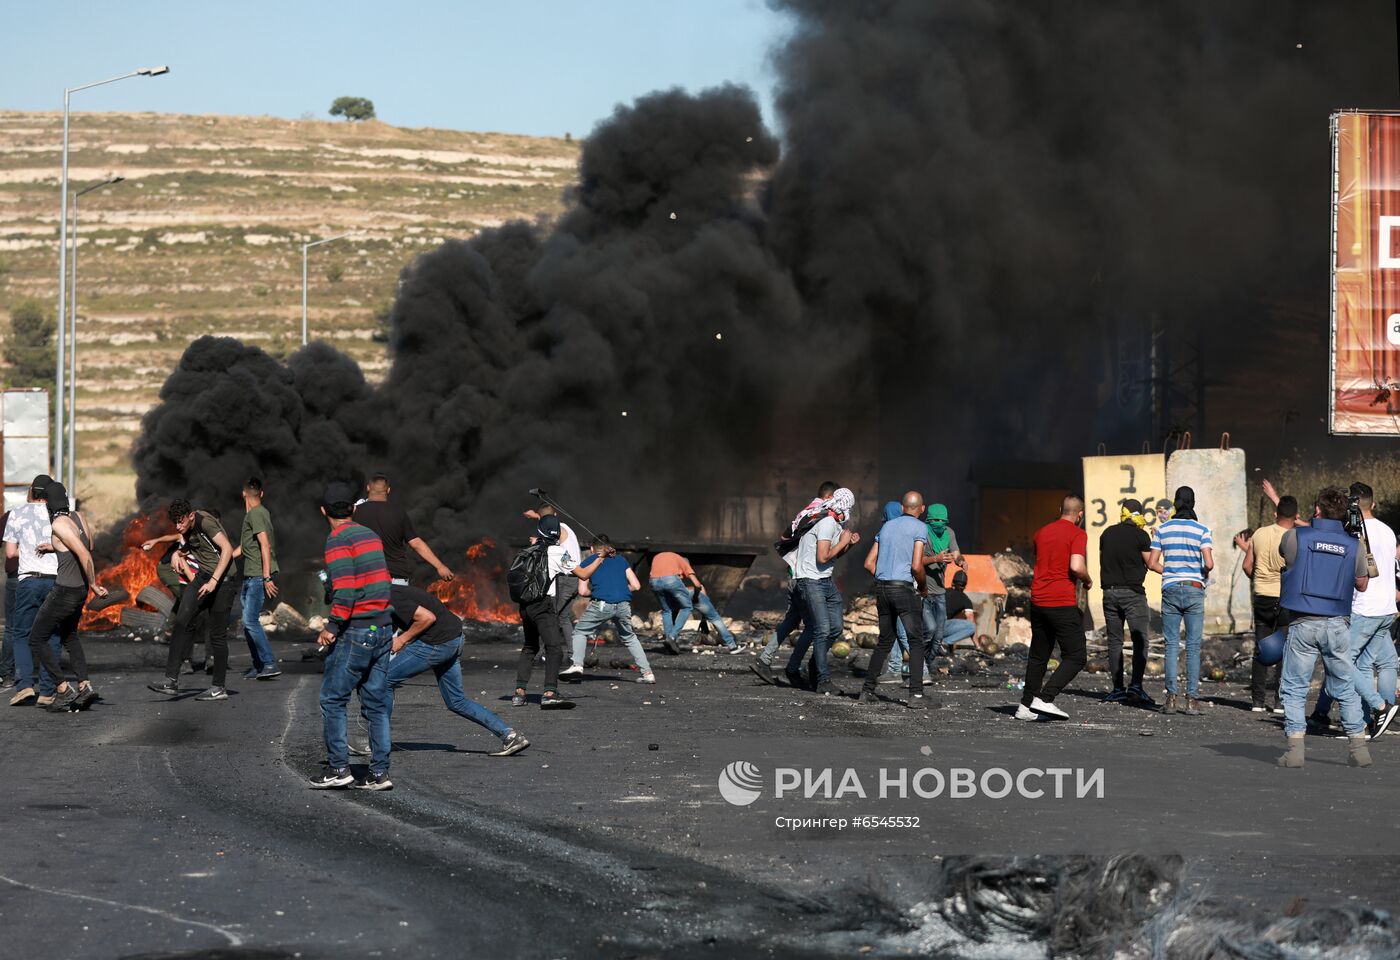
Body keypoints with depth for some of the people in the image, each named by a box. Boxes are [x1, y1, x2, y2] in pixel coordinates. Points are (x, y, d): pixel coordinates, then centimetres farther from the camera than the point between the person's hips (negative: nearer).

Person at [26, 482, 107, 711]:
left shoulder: (59, 524, -19)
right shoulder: (76, 517, 5)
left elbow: (84, 555, -26)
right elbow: (88, 546, 20)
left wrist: (94, 585, -16)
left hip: (64, 592, -9)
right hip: (80, 589, 9)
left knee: (36, 640, 3)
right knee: (69, 636, 28)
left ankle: (64, 689, 0)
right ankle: (84, 686, 18)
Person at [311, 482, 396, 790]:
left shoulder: (338, 541, -10)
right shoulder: (371, 535, 14)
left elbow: (344, 589, -20)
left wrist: (332, 628, -14)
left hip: (356, 631, -8)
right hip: (383, 626, 8)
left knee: (332, 699, 1)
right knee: (377, 702, 8)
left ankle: (338, 769, 1)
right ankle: (379, 773, 7)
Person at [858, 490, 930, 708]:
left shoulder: (886, 527, 14)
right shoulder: (919, 528, -5)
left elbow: (869, 563, 12)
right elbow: (916, 565, -13)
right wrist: (924, 586, 3)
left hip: (882, 588, 6)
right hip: (905, 589, -6)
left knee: (885, 641, 17)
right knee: (916, 642, -1)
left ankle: (867, 690, 14)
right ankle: (916, 694, -11)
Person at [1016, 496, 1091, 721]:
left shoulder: (1042, 532, 14)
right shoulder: (1077, 534, -7)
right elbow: (1076, 566, -20)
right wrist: (1088, 580, 0)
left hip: (1038, 601, 7)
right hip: (1063, 603, -7)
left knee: (1038, 656, 17)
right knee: (1075, 658, -1)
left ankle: (1026, 706, 16)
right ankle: (1045, 698, -15)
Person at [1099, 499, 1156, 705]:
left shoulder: (1107, 533, 8)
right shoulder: (1140, 536, -6)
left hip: (1109, 592, 5)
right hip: (1132, 592, -5)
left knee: (1114, 641, 8)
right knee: (1140, 640, -4)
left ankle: (1117, 689, 6)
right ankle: (1136, 685, -17)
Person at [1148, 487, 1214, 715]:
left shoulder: (1162, 529, 2)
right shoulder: (1202, 529, -4)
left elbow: (1152, 563, 1)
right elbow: (1209, 563, -12)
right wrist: (1204, 574, 9)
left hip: (1170, 589, 1)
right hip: (1194, 589, -1)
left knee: (1171, 644, 4)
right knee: (1193, 646, 2)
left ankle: (1172, 696, -3)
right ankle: (1192, 698, -1)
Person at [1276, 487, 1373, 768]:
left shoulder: (1295, 537, -5)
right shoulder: (1354, 546, 2)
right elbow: (1362, 585, 14)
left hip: (1302, 624, -2)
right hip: (1336, 625, 2)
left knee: (1294, 688, 4)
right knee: (1345, 687, 12)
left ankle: (1295, 748, -5)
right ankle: (1358, 746, 11)